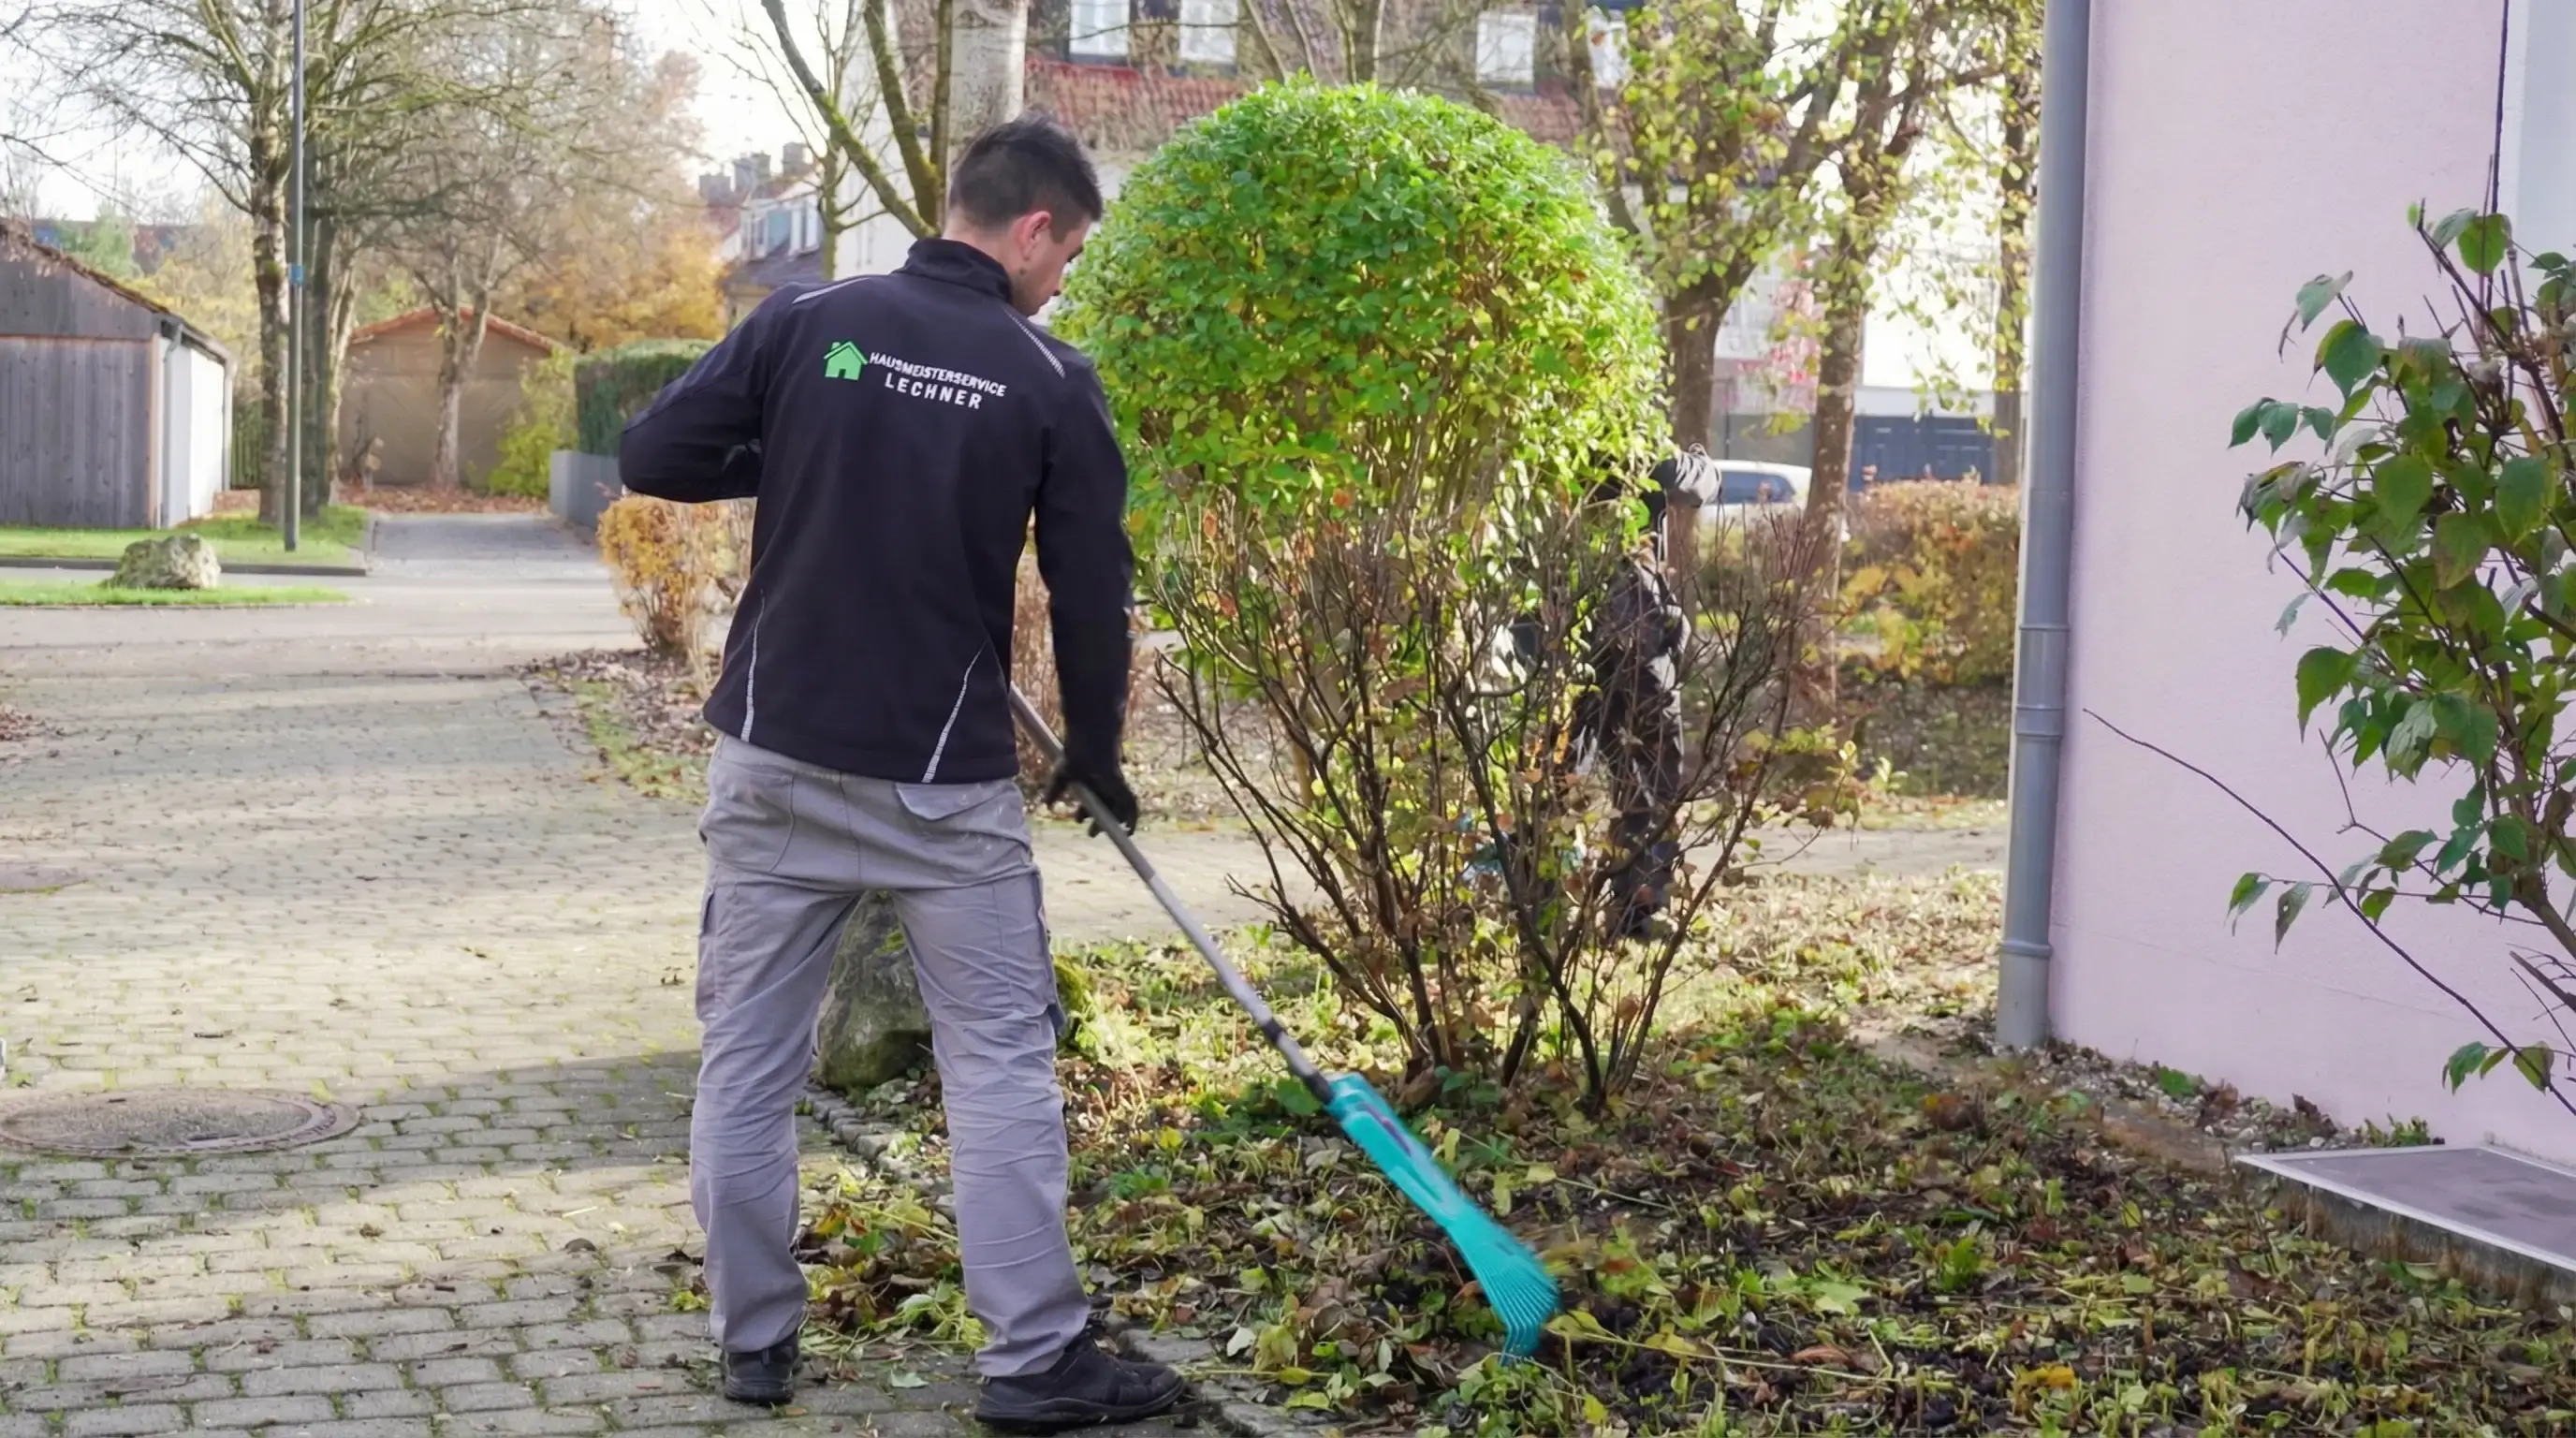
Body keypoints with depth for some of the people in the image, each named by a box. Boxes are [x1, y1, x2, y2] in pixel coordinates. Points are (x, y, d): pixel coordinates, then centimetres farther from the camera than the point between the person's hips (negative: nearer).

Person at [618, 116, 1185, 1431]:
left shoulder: (806, 321, 0)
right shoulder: (1049, 381, -3)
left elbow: (652, 457, -1)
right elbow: (1092, 597, 1)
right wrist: (1095, 758, 15)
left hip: (774, 758, 3)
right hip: (944, 781, -2)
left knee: (748, 1056, 12)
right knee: (999, 1062, 5)